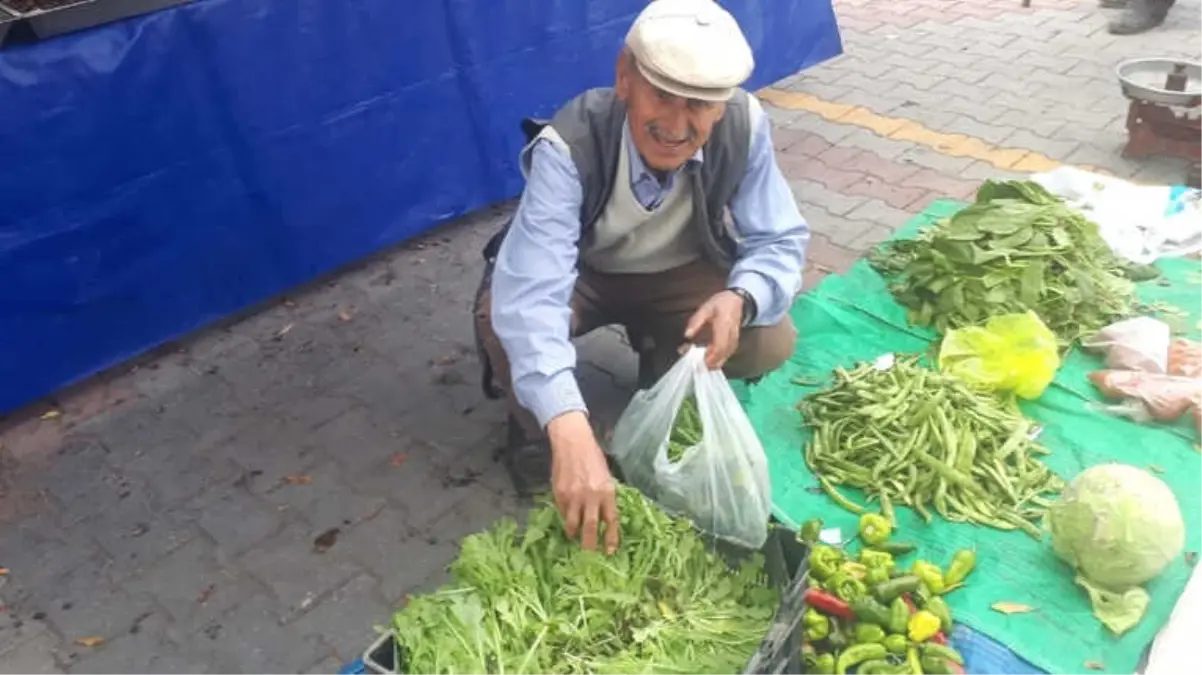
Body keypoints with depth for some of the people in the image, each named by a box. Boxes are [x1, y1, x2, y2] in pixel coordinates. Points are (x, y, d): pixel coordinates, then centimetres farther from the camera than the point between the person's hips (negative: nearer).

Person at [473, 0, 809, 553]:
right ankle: (540, 435, 1)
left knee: (771, 342, -19)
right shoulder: (569, 147, -36)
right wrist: (569, 430, -61)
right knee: (502, 318, -32)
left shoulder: (743, 127, -27)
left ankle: (670, 368, 15)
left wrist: (741, 298, -42)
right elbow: (529, 295, -48)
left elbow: (781, 241, -17)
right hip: (583, 273, -2)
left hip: (681, 273, 3)